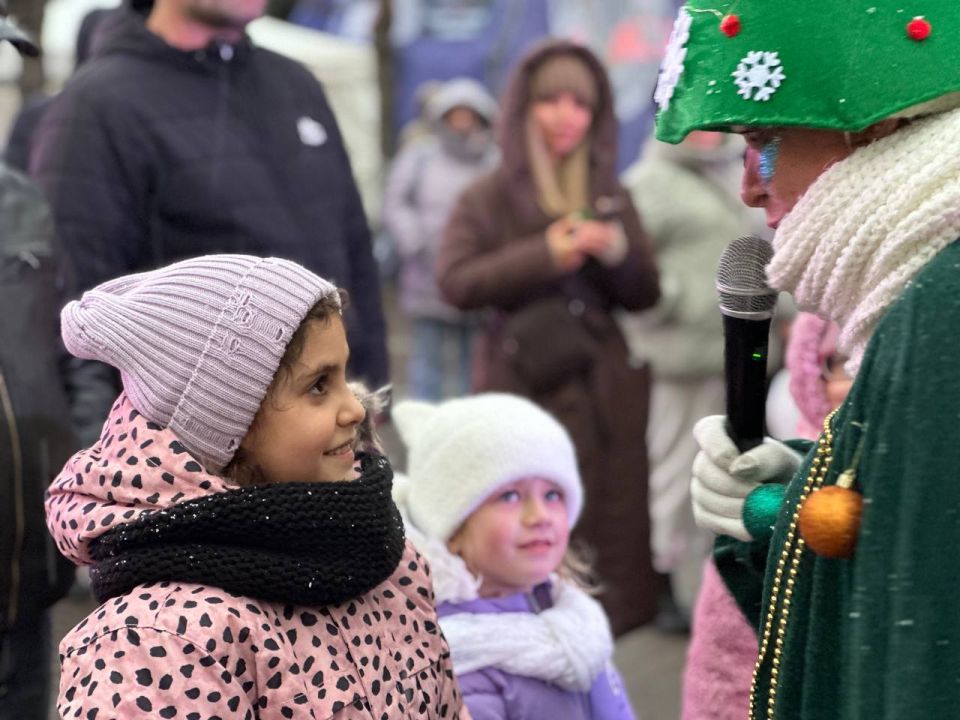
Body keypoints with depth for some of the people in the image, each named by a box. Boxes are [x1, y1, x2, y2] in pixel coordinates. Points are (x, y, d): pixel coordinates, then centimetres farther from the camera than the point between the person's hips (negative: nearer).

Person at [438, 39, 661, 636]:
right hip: (524, 383, -3)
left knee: (613, 517, 0)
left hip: (605, 384, 3)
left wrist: (618, 252, -8)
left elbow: (645, 295, 13)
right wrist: (542, 256, -16)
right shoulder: (489, 198, 5)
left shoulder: (613, 199, 15)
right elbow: (454, 282, -7)